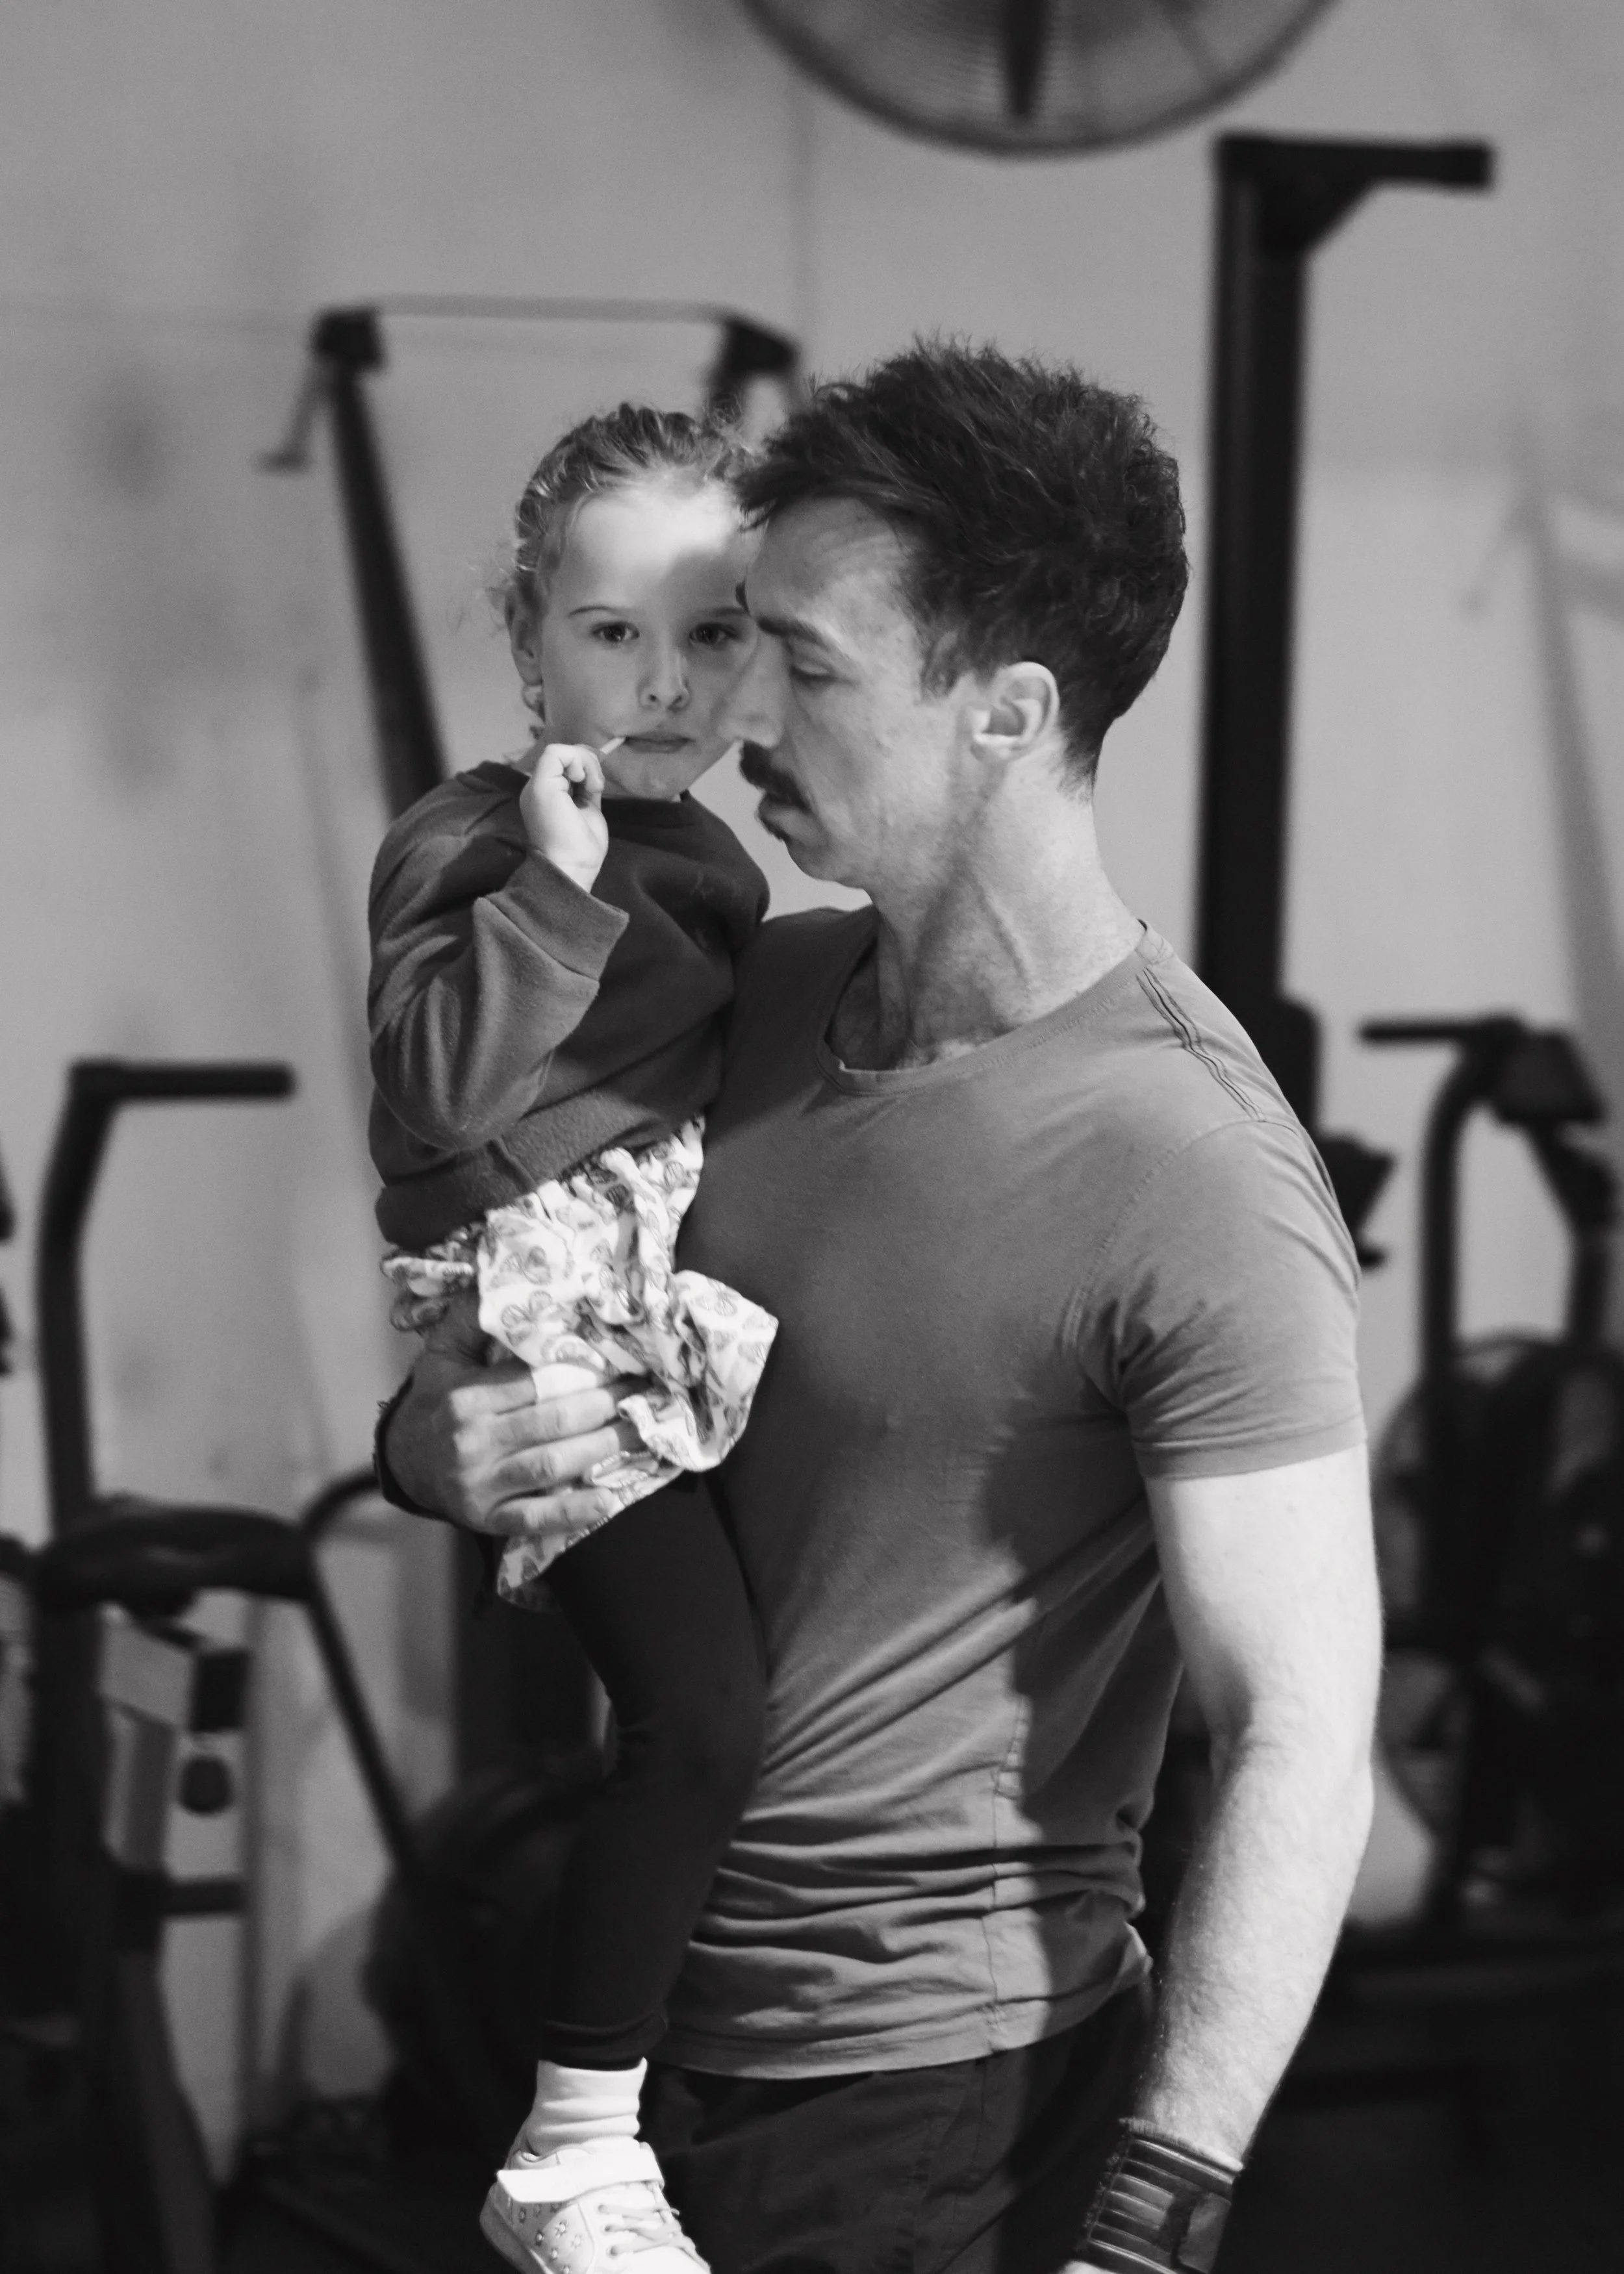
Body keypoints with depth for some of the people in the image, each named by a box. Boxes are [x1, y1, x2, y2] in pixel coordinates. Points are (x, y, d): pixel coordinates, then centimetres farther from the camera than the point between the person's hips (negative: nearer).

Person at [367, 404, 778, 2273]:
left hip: (701, 1303, 9)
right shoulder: (463, 846, -10)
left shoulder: (711, 858, 14)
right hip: (554, 1311, -9)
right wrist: (556, 882, -27)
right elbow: (437, 1082, -25)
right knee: (702, 1713, -20)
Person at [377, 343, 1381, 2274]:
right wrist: (439, 1436, -7)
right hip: (652, 2025, 7)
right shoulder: (751, 1000, 3)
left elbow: (1298, 1739, -20)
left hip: (946, 2110, -6)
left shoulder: (1193, 1180, -20)